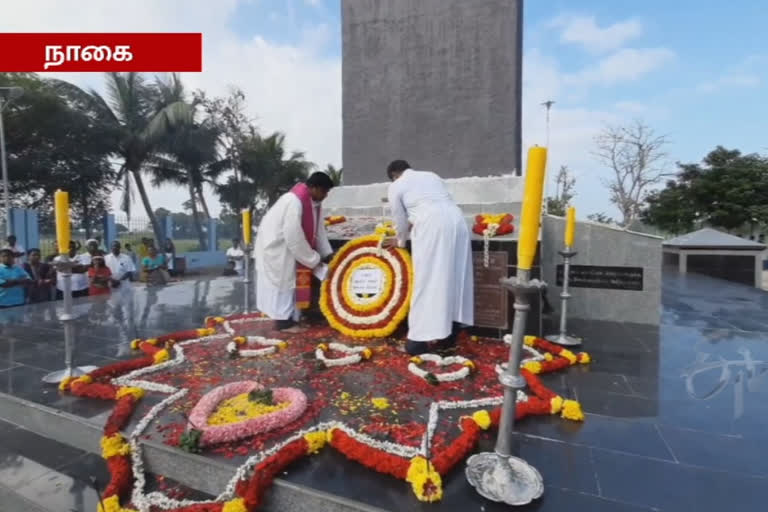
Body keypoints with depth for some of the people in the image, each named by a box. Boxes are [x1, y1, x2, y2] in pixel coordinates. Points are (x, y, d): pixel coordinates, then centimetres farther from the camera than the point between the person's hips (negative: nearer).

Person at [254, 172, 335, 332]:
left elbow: (318, 230, 2)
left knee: (292, 281, 10)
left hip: (289, 245, 9)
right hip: (275, 245, -8)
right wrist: (313, 260, -22)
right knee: (282, 282, -1)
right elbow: (294, 238, -30)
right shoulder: (294, 202, -31)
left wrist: (328, 254, -5)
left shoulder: (313, 201, -4)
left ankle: (289, 317, 20)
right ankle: (284, 321, 10)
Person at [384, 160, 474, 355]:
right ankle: (449, 336, 18)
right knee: (453, 278, 9)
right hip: (457, 223, 6)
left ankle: (423, 338, 3)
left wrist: (400, 241, 35)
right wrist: (414, 224, 45)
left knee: (428, 281, -2)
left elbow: (401, 221, 17)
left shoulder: (396, 186, 13)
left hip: (432, 228, -6)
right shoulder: (431, 176, 30)